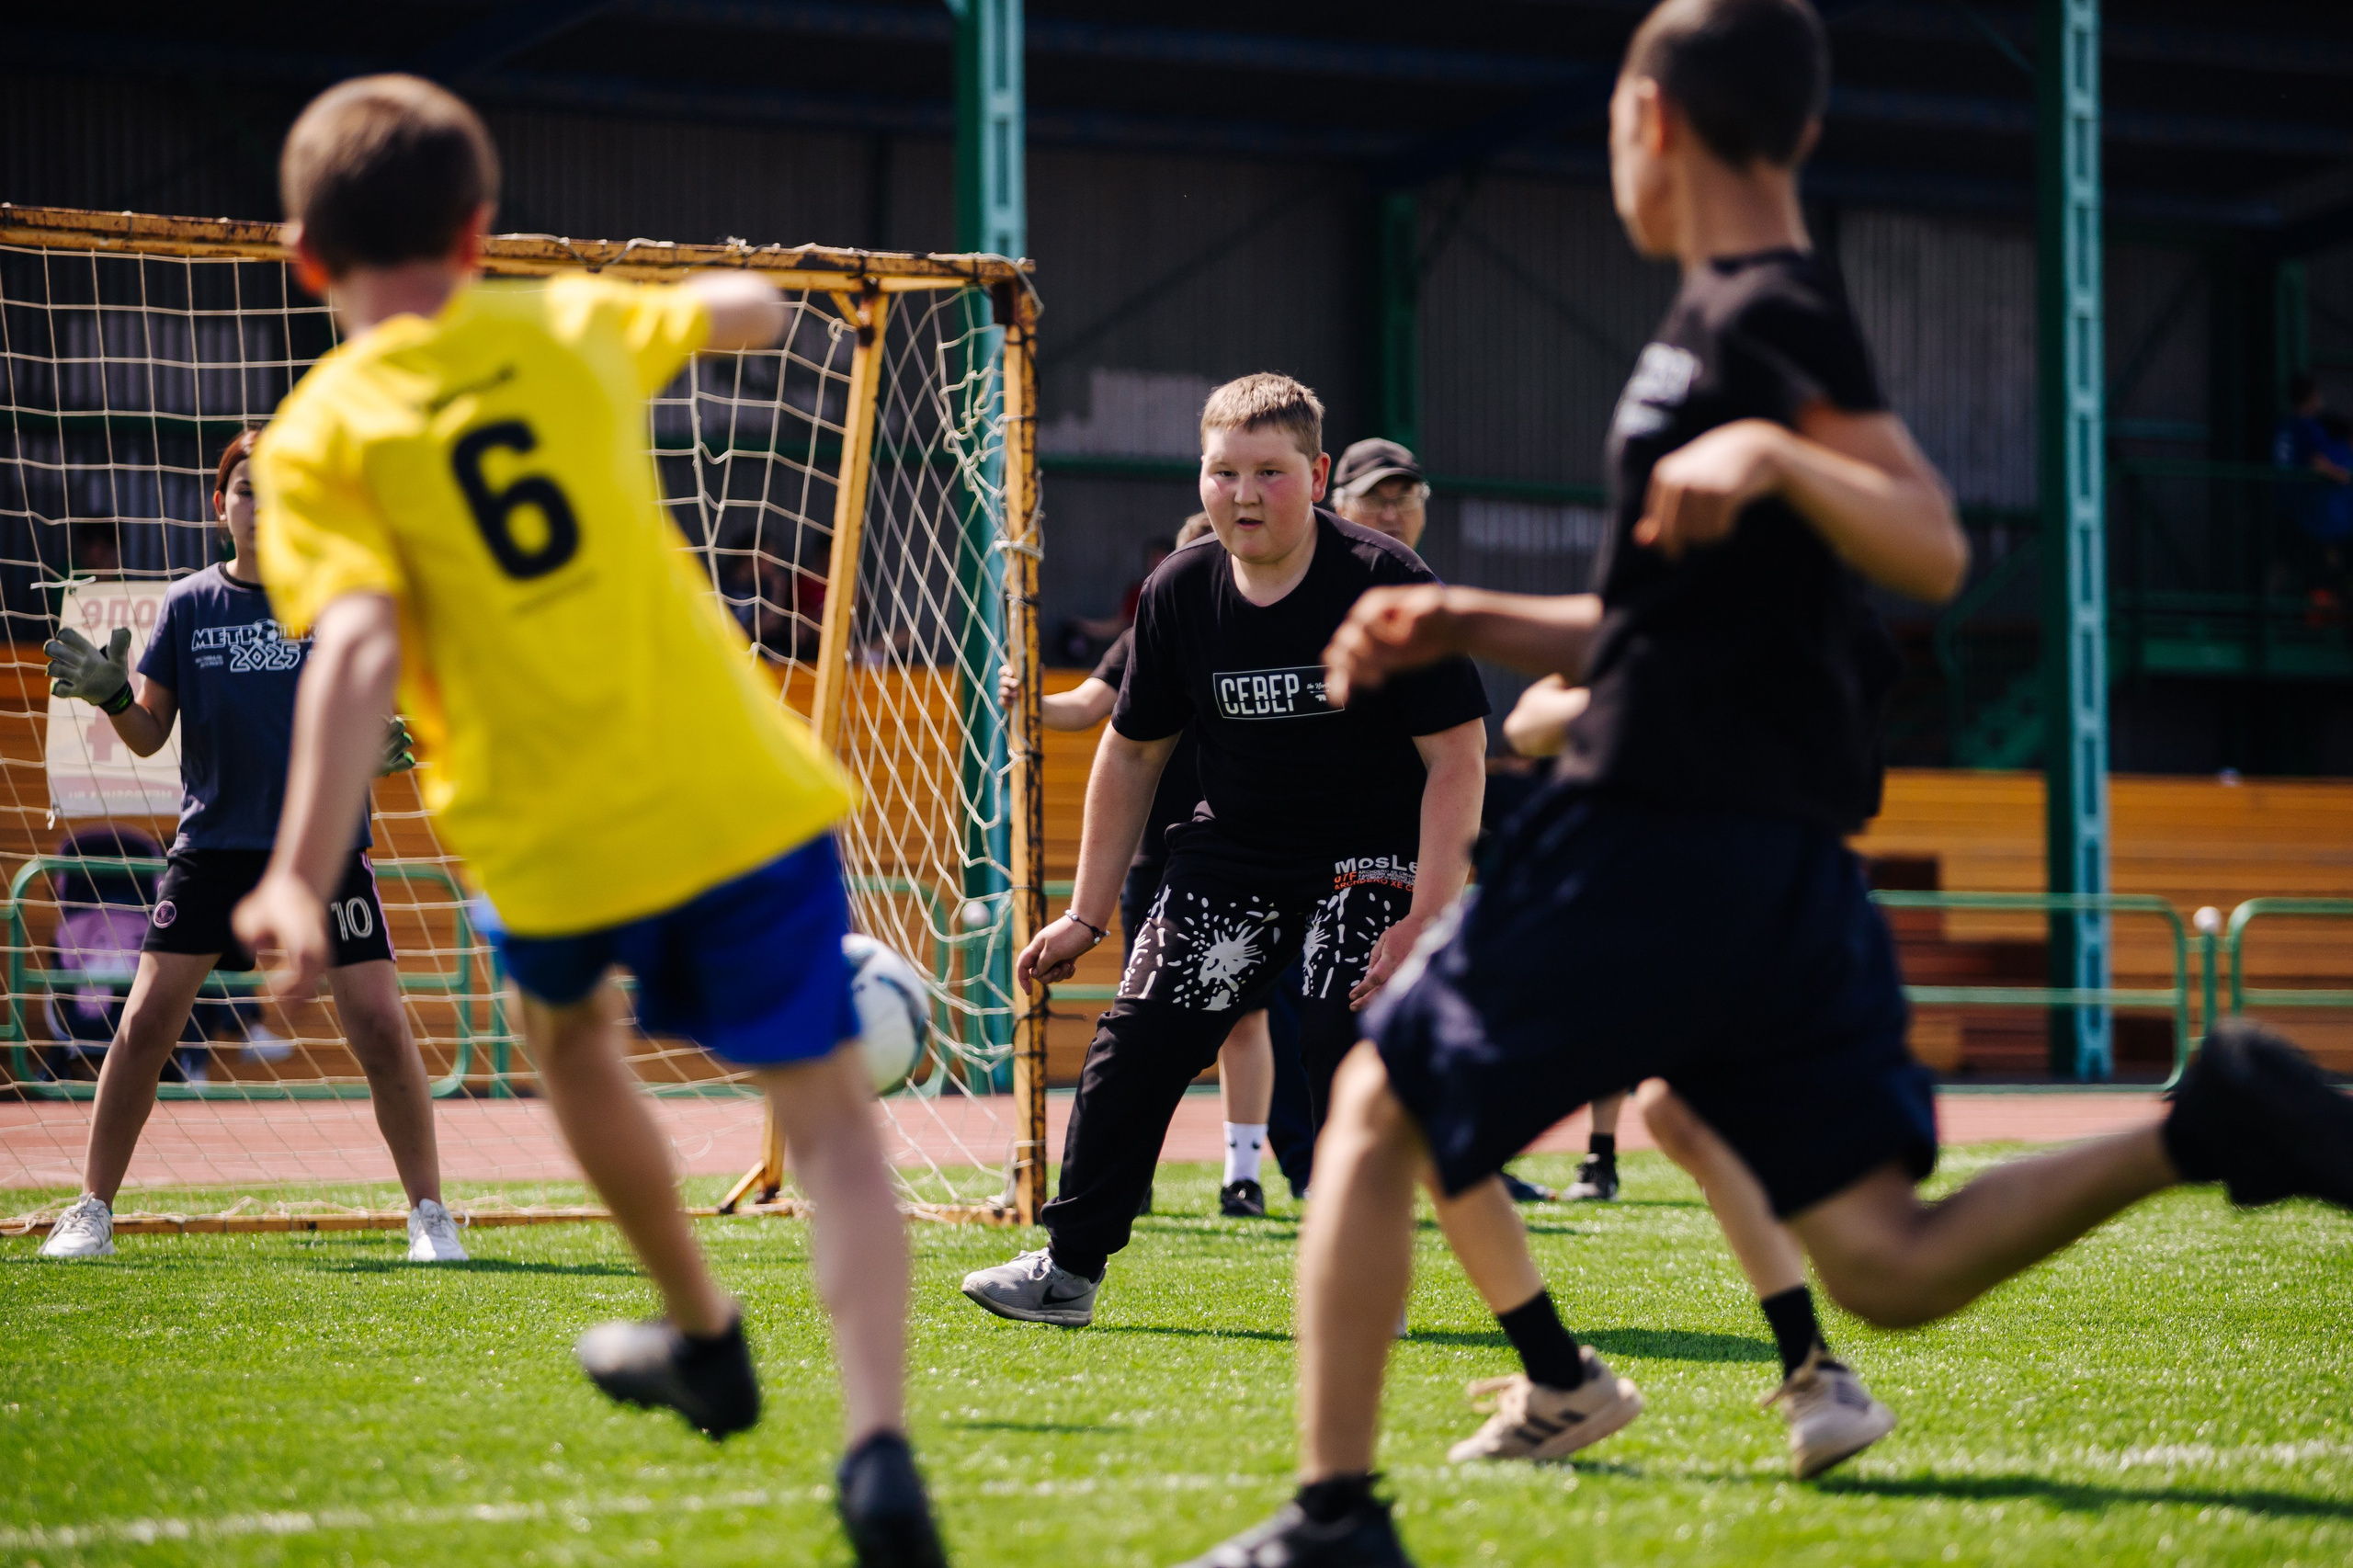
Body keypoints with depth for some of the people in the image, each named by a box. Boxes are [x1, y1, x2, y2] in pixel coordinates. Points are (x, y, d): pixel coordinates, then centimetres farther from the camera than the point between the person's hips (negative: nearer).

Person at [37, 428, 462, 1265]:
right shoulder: (188, 605, 5)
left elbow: (369, 729, 2)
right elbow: (149, 734, 6)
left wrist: (389, 743, -20)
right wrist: (110, 694, -14)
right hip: (212, 842, 1)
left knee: (381, 1028, -8)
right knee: (146, 1022, -5)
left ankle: (429, 1214, 4)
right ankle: (92, 1211, 7)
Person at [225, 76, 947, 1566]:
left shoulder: (318, 438, -4)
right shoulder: (570, 323, 7)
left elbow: (360, 647, -18)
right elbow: (753, 310, 25)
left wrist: (300, 876, -23)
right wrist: (707, 296, 49)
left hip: (552, 838, -1)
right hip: (744, 793, 1)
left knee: (568, 1027, 32)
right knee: (829, 1111, 1)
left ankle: (706, 1335, 44)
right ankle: (879, 1441, -20)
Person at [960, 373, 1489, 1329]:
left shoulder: (1388, 585, -20)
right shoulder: (1180, 594, -6)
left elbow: (1457, 758, -18)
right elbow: (1133, 752, 8)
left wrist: (1424, 919, -26)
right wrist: (1087, 914, 8)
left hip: (1373, 853, -5)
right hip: (1233, 848, 5)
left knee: (1346, 1041, -22)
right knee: (1139, 1036, -2)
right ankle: (1069, 1268, 10)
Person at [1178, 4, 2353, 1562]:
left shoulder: (1763, 318, -9)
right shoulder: (1752, 318, 21)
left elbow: (1934, 551, -21)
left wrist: (1774, 454, -35)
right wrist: (1470, 624, 21)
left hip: (1660, 835, -9)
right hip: (1787, 856, 9)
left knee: (1376, 1114, 4)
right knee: (1889, 1262, 4)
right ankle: (2205, 1130, -10)